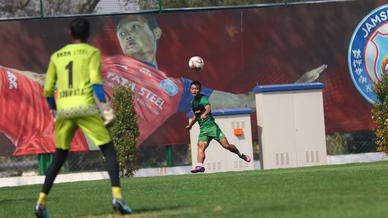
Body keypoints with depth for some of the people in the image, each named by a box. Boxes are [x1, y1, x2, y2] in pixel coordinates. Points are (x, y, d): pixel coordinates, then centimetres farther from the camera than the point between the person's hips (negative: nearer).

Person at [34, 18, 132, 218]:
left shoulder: (56, 56, 17)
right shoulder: (92, 52, 5)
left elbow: (48, 90, 15)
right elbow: (95, 80, -10)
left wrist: (54, 111, 30)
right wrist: (104, 105, -16)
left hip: (63, 110, 4)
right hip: (85, 108, -4)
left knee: (59, 158, 17)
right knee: (109, 150, 0)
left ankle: (41, 202, 9)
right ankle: (117, 197, -17)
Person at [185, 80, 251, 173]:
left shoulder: (203, 99, -7)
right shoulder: (193, 102, 17)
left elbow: (208, 108, -28)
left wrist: (204, 114, -48)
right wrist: (190, 125, 41)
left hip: (211, 126, -6)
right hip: (203, 129, 6)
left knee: (226, 145, -9)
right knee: (201, 146, -18)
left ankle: (241, 155, 13)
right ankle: (199, 166, -32)